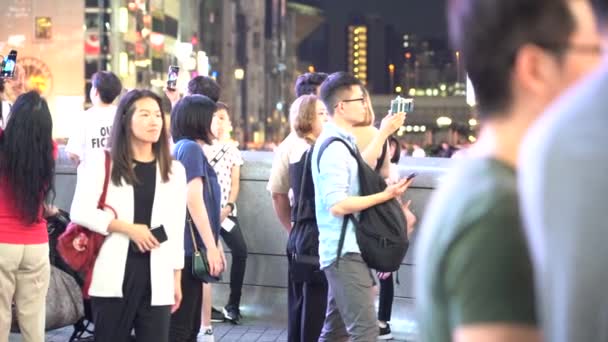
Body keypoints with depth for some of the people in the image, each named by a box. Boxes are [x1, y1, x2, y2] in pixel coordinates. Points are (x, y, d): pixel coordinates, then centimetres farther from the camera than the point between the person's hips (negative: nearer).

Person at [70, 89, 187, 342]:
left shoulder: (174, 170, 12)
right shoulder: (102, 162, 2)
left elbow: (176, 230, 12)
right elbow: (79, 212, -6)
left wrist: (177, 279, 9)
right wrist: (129, 229, -12)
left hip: (157, 276, 3)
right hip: (114, 273, -2)